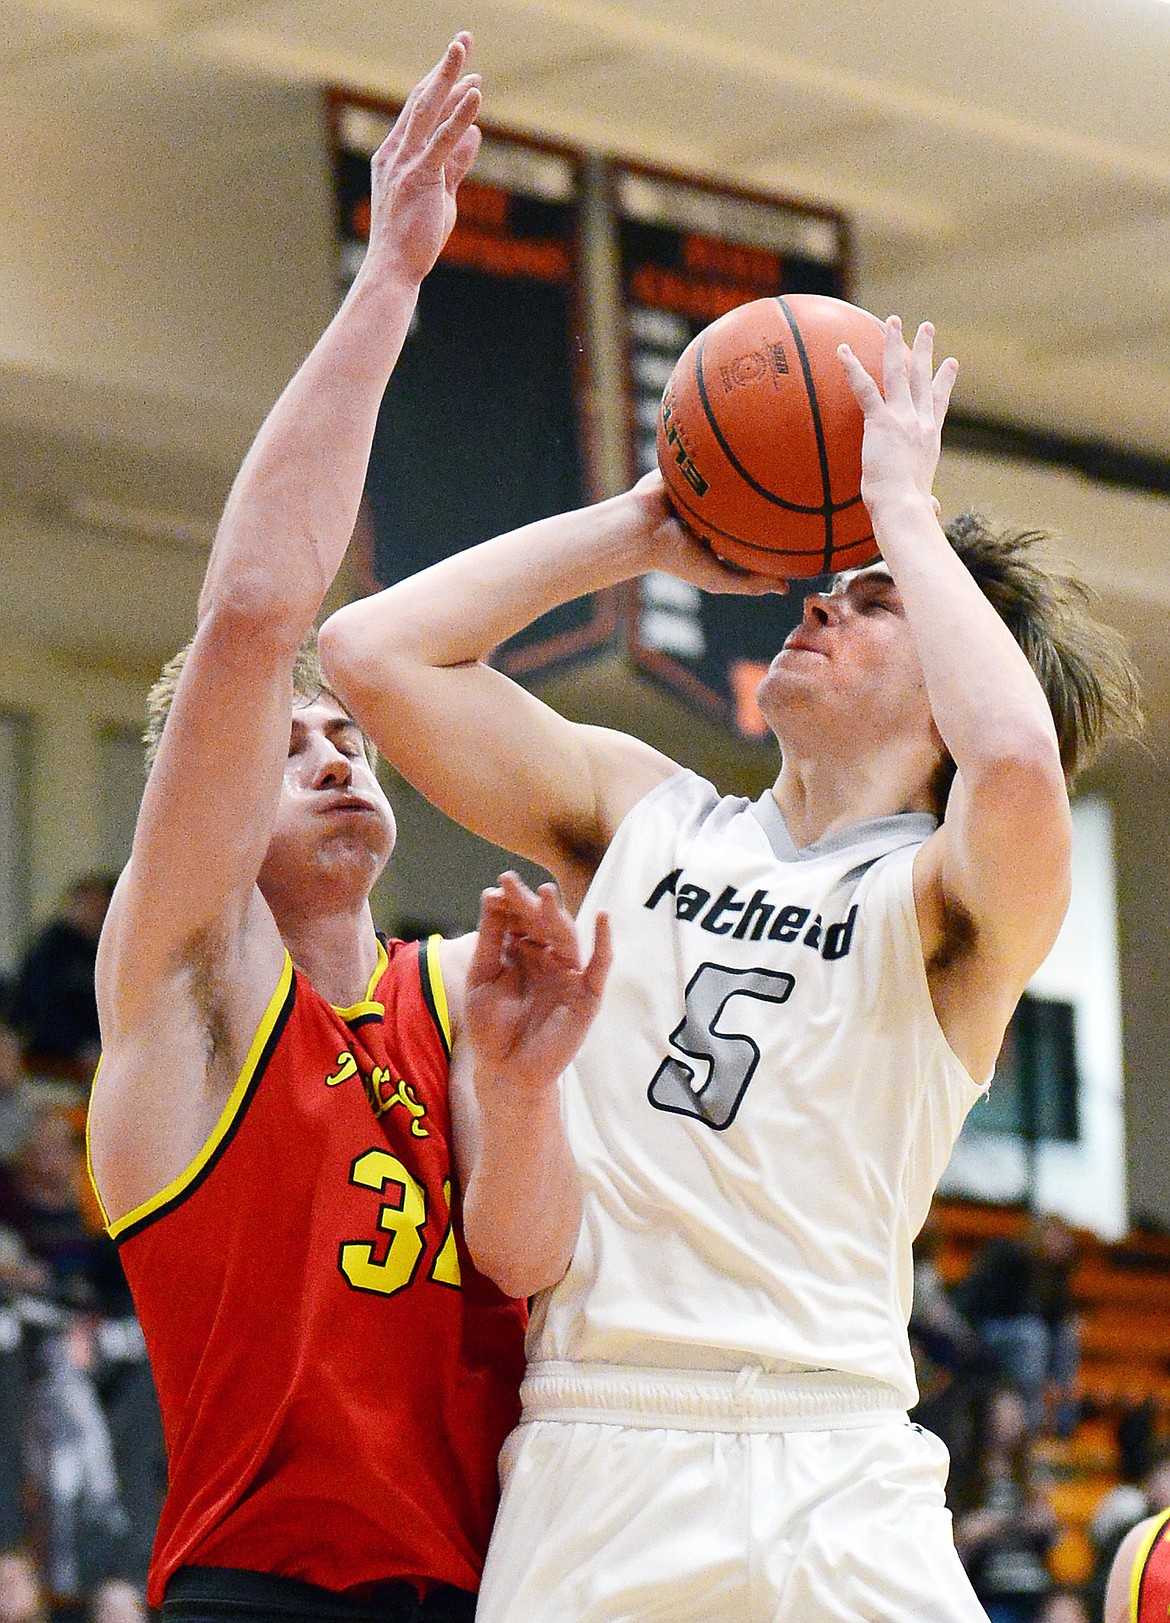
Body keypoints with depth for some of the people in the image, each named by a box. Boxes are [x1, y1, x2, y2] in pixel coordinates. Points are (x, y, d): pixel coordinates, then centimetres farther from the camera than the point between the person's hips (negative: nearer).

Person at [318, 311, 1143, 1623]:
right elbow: (373, 650, 12)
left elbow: (1016, 762, -20)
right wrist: (642, 529, 14)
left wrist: (901, 507, -5)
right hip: (584, 1464, 2)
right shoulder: (642, 813, 18)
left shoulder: (948, 896, 5)